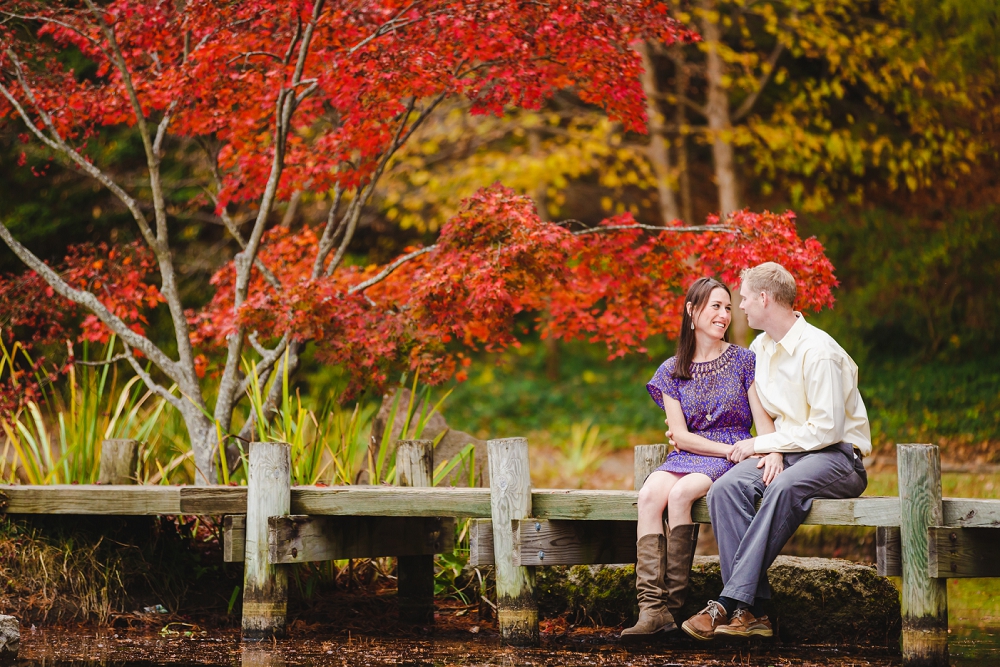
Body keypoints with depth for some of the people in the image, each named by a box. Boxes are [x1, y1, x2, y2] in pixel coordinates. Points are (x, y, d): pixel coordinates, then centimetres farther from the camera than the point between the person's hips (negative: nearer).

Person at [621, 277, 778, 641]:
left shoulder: (742, 361, 5)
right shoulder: (672, 371, 11)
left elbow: (763, 419, -2)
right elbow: (680, 435, 3)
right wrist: (731, 449, -11)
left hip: (732, 458, -3)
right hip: (687, 456, 3)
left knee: (680, 494, -33)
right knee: (649, 495, -30)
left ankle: (672, 605, -28)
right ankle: (651, 608, -37)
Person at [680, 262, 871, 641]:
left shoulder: (818, 351, -14)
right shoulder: (759, 348, 13)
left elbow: (826, 429, -18)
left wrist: (761, 444, -13)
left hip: (836, 457, -7)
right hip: (785, 452, 7)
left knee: (783, 489, -39)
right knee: (726, 488, -24)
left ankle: (730, 601, -39)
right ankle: (752, 612, -33)